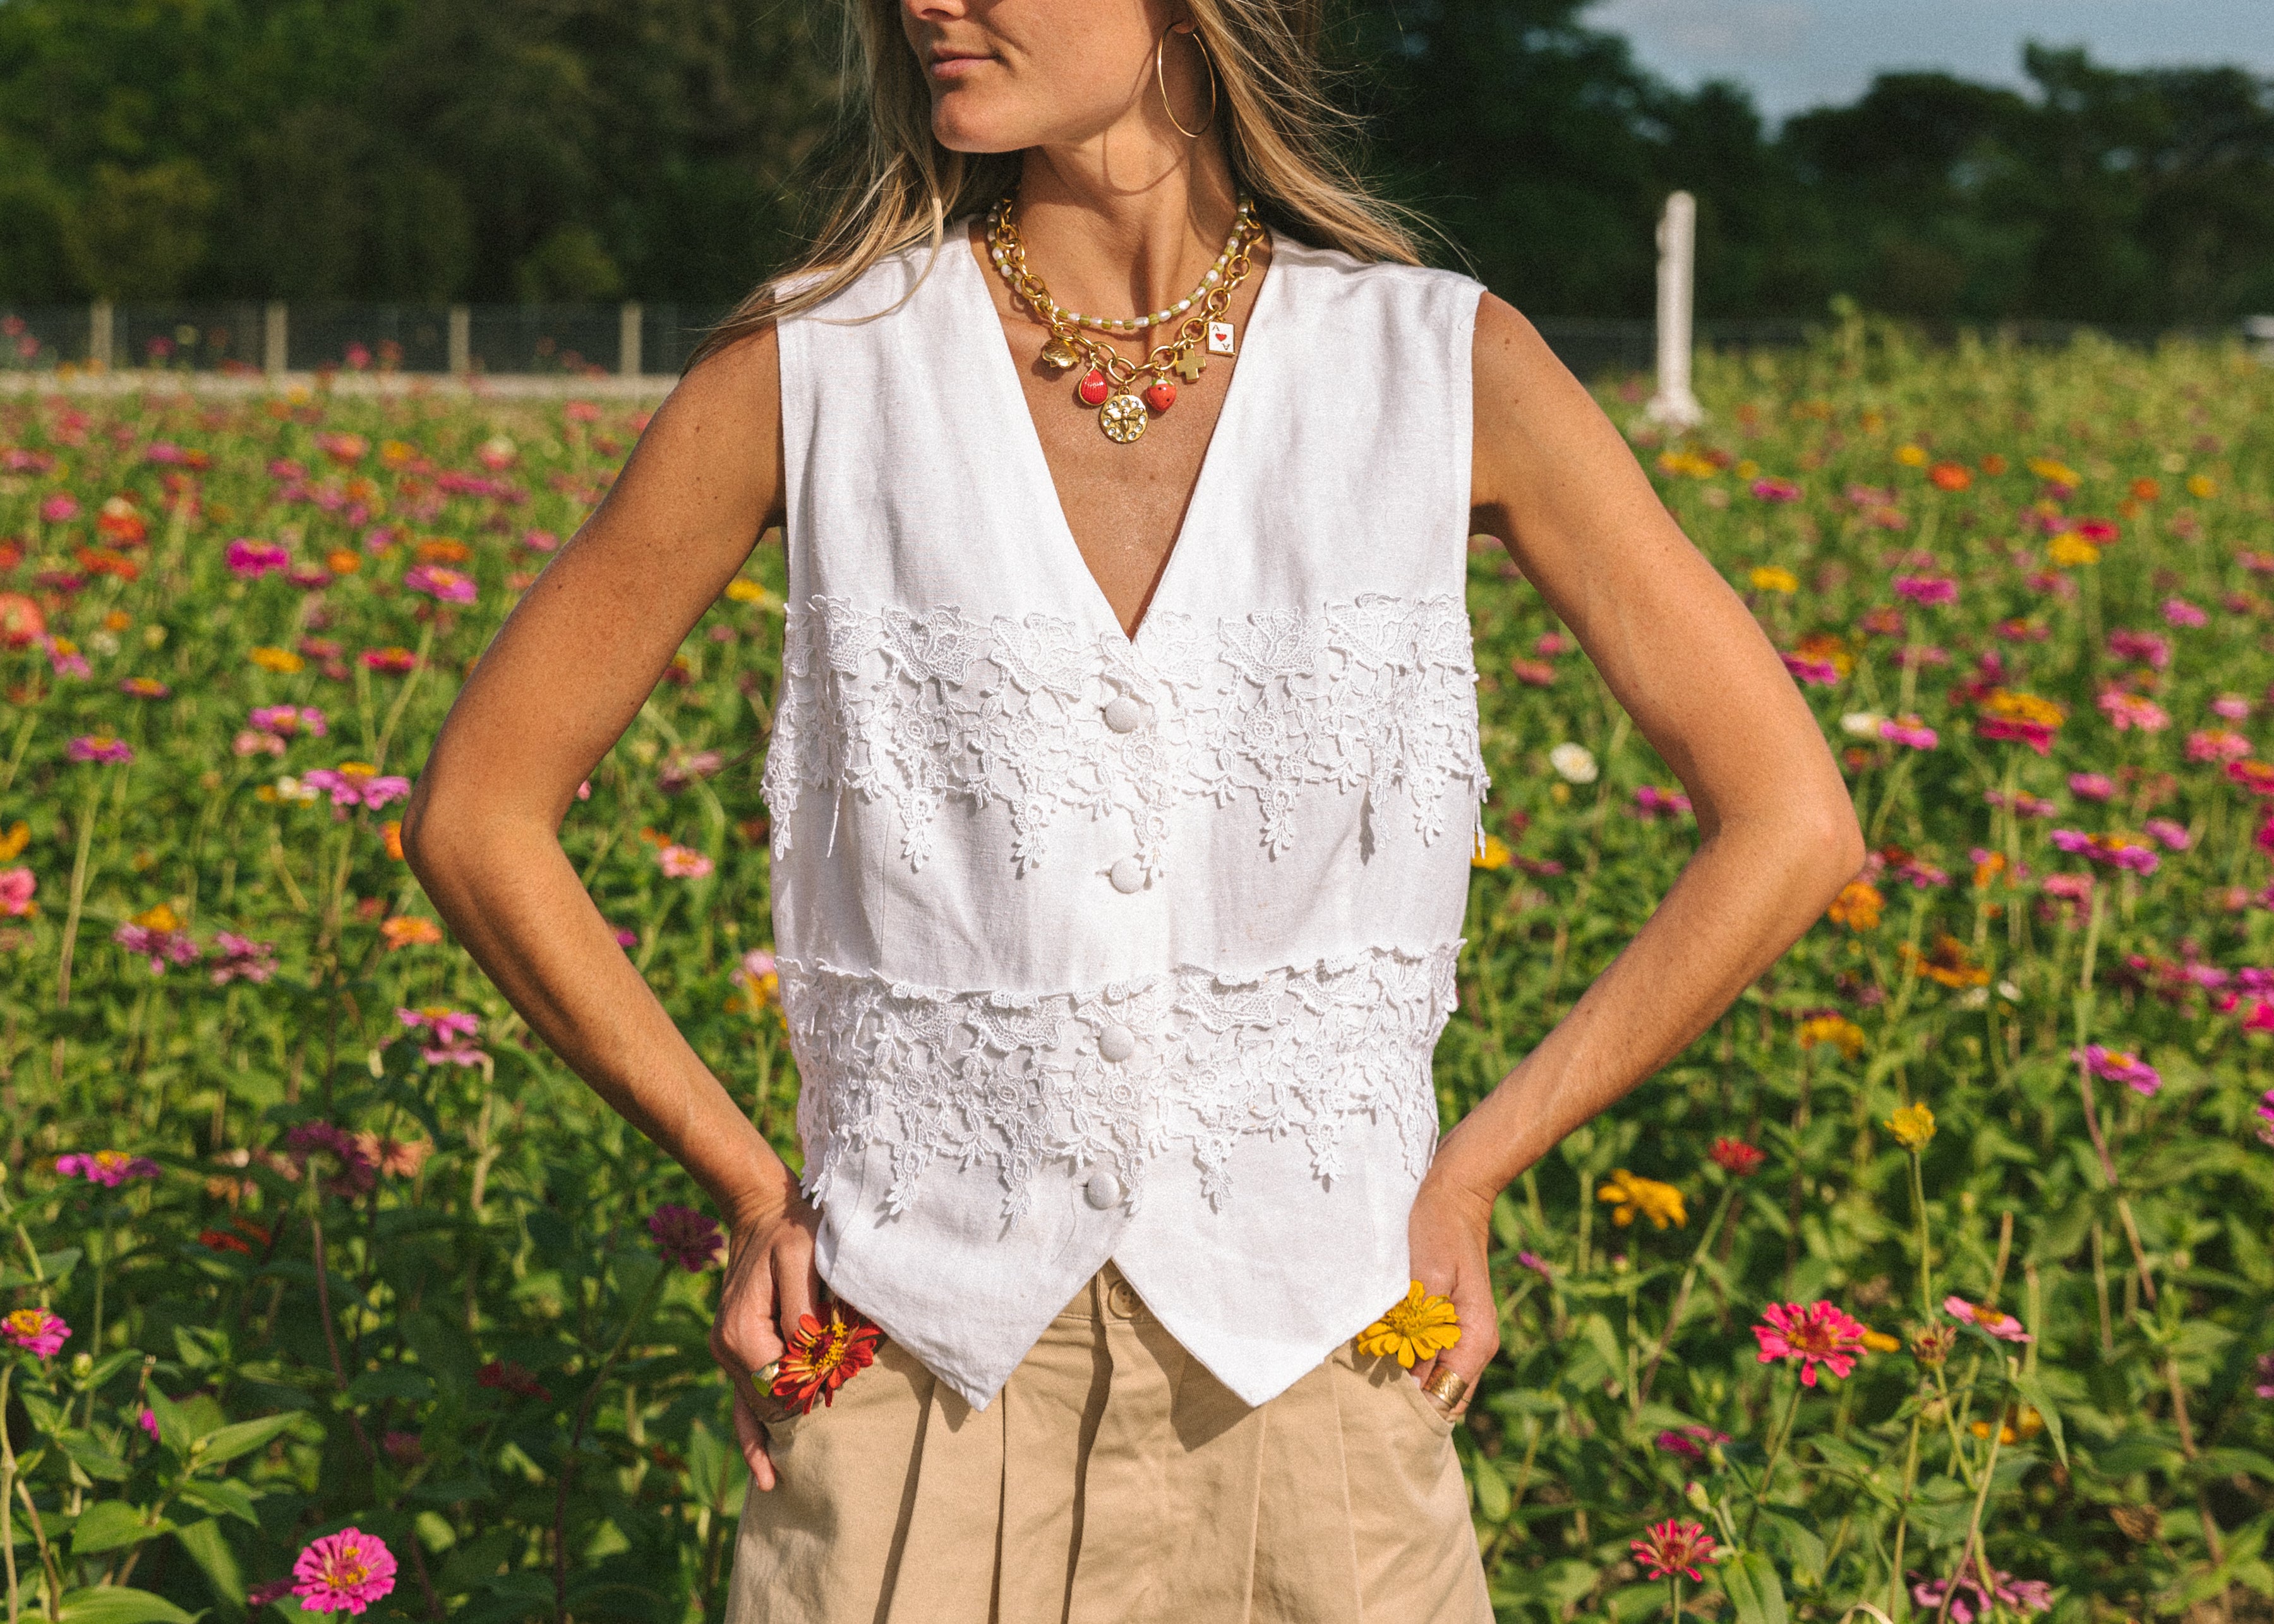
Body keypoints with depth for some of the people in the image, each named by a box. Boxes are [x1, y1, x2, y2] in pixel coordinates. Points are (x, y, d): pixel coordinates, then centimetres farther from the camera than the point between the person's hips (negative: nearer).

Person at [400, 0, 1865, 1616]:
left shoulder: (1444, 370, -4)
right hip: (923, 1399, 0)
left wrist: (1469, 1174, -2)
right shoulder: (814, 366, -5)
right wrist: (750, 1187, 1)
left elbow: (1793, 824, 0)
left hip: (1304, 1379, 1)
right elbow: (477, 811, 3)